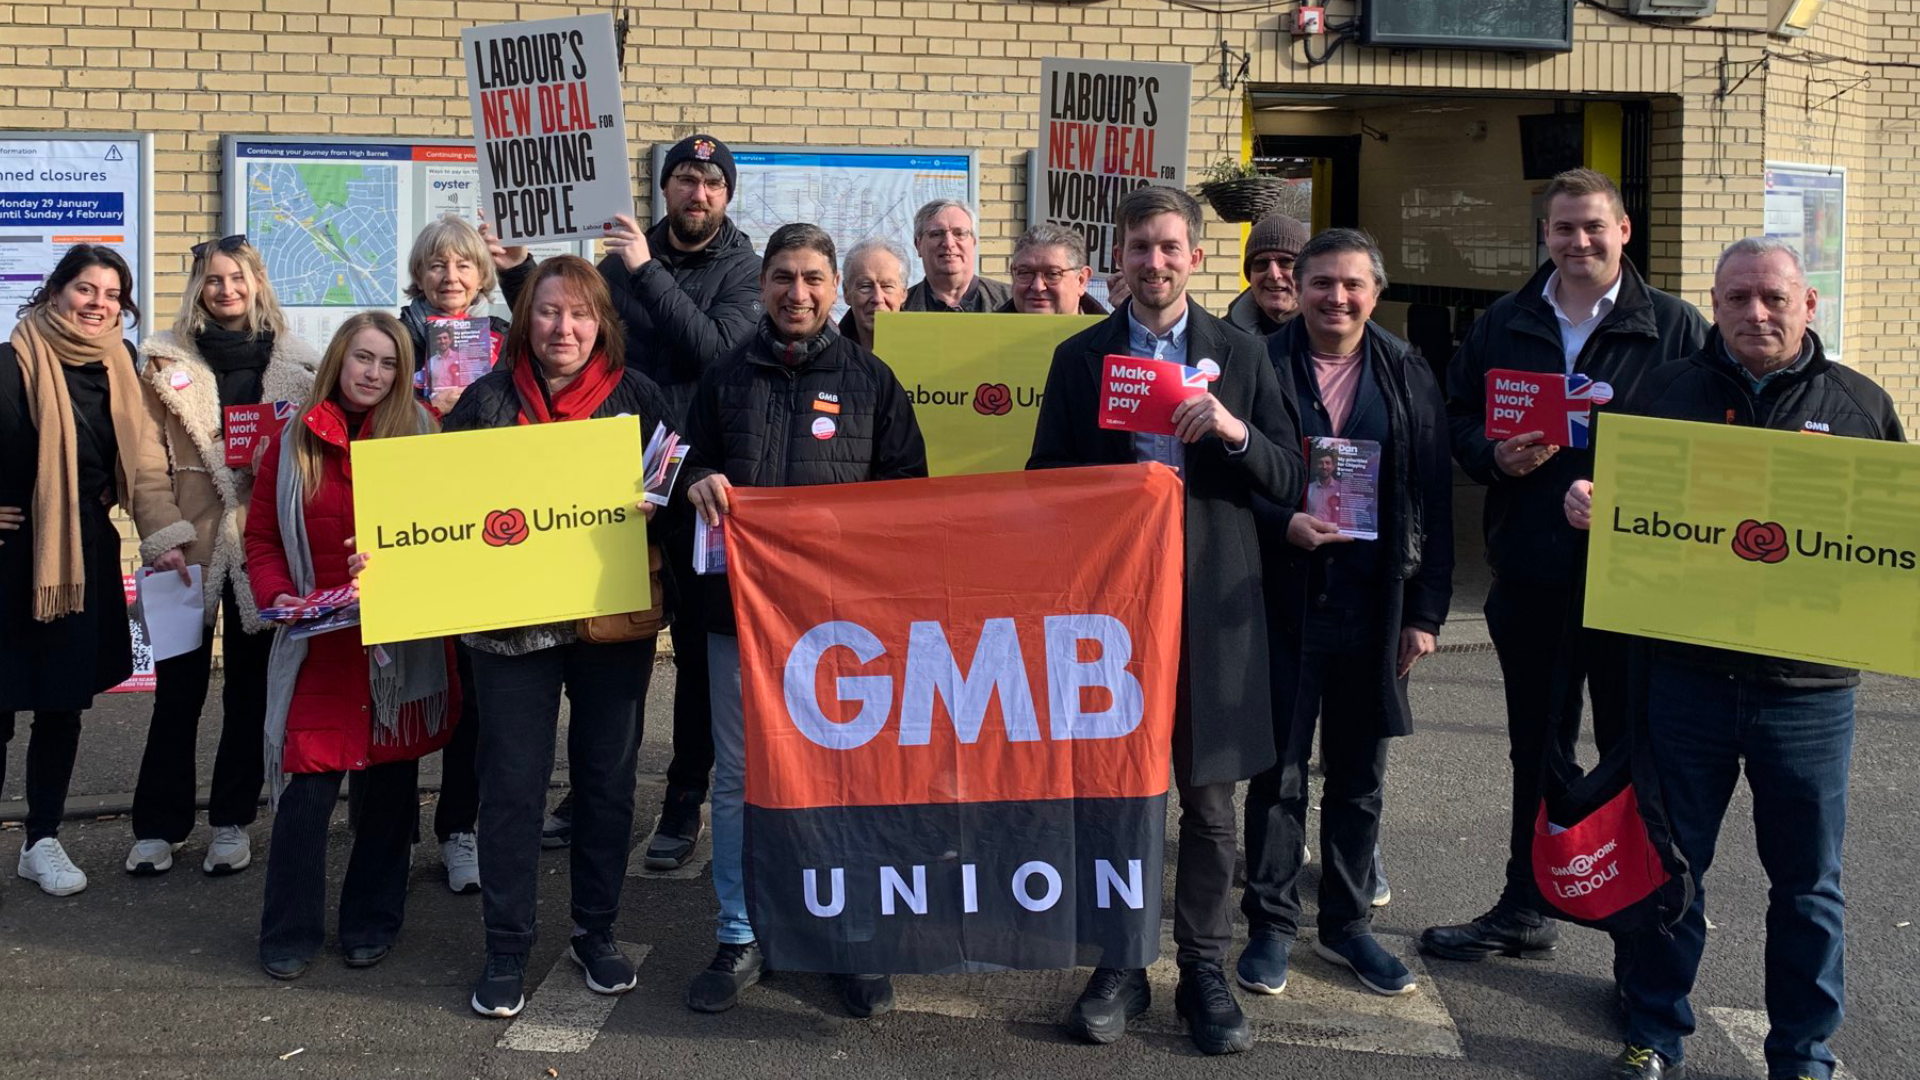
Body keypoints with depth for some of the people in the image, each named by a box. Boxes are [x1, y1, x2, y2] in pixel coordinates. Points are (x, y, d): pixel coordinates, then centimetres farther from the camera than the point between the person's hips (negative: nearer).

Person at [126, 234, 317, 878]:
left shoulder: (297, 362, 5)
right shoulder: (166, 359, 3)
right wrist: (164, 535, -5)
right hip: (193, 541, -1)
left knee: (250, 682, 8)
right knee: (179, 683, 4)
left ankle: (232, 822, 19)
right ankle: (158, 825, 15)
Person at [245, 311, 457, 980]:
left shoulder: (420, 434, 3)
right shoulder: (293, 441, 7)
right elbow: (261, 539, 10)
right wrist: (277, 596, -8)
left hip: (403, 642, 0)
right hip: (318, 645, 0)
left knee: (389, 781, 8)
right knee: (307, 786, -3)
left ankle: (372, 923, 23)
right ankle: (290, 934, 12)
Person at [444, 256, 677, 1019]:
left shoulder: (636, 395, 3)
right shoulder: (488, 399, 2)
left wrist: (658, 498, -16)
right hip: (512, 620, -1)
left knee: (607, 777, 11)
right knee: (511, 784, 2)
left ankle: (597, 934, 26)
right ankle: (506, 950, 14)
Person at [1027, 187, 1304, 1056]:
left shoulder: (1240, 355, 7)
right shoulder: (1079, 357, 6)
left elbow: (1290, 482, 2)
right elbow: (1046, 483, 7)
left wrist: (1233, 431, -14)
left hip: (1211, 602, 0)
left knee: (1209, 798, 5)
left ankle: (1205, 970, 18)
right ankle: (1120, 963, 20)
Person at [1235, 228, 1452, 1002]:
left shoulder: (1409, 380, 6)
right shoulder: (1258, 367, -2)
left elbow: (1434, 503, 6)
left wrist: (1425, 612, 1)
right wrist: (1282, 523, -18)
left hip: (1375, 604, 3)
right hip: (1286, 598, -2)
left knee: (1360, 777, 12)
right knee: (1279, 770, 5)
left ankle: (1347, 924, 26)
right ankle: (1271, 925, 19)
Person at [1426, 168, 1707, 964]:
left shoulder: (1675, 326, 0)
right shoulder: (1502, 326, 10)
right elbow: (1458, 420, 11)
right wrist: (1496, 454, -11)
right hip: (1531, 577, 3)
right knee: (1536, 750, 15)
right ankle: (1524, 911, 28)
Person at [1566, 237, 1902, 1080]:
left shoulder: (1860, 405, 5)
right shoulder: (1670, 392, 5)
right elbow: (1617, 495, 10)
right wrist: (1585, 501, -13)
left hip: (1808, 688, 0)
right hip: (1686, 674, 0)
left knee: (1807, 881, 10)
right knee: (1672, 861, 11)